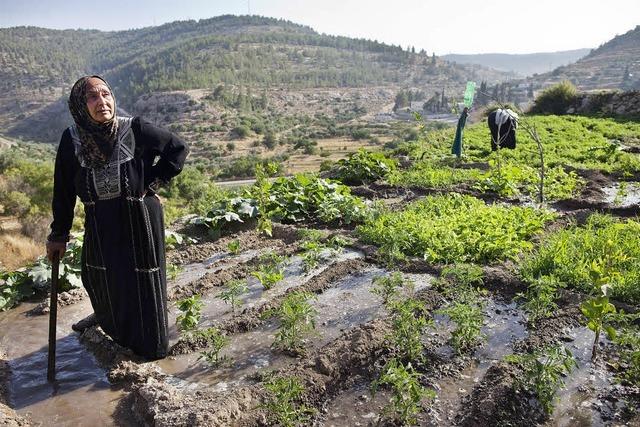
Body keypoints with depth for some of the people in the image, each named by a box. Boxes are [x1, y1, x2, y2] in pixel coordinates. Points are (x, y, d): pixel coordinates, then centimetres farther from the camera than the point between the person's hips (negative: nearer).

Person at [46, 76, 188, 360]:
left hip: (140, 221, -3)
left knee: (142, 281, 11)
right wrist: (59, 235, 4)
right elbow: (63, 190, -2)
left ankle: (150, 343, 36)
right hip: (101, 226, 3)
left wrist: (152, 183, -9)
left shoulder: (135, 130, -17)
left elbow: (178, 149, -5)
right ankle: (109, 320, 57)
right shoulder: (71, 139, -10)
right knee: (100, 278, 23)